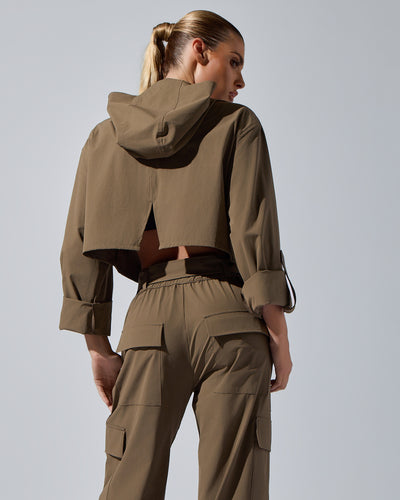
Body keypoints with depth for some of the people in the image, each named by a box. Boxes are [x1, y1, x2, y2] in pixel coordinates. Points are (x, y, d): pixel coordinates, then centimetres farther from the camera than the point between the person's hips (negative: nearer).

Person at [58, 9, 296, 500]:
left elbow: (80, 250, 10)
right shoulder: (237, 123, 5)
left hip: (149, 317, 3)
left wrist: (99, 349, 12)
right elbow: (253, 232, -5)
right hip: (226, 313, -3)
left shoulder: (106, 136, 16)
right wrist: (278, 334, -1)